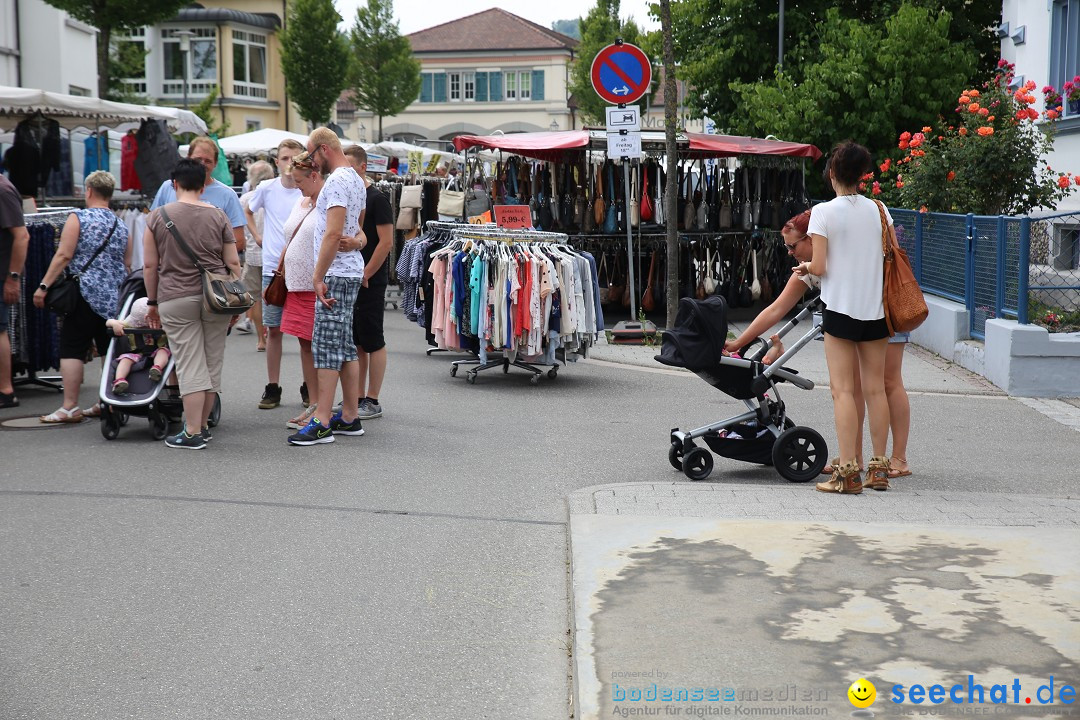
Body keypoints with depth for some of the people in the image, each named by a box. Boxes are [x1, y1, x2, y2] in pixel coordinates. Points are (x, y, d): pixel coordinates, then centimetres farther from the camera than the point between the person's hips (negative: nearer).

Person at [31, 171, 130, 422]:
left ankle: (69, 407, -5)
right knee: (109, 349, 9)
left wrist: (44, 286, -9)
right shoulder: (121, 225, 12)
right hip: (115, 298, 6)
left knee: (72, 348, -2)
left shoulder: (78, 218, -4)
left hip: (86, 294, -5)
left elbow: (64, 255, -12)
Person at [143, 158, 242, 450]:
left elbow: (149, 266, 2)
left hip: (176, 300, -2)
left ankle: (192, 433, -4)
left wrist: (152, 302, 12)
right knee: (213, 364, 11)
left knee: (190, 367, -2)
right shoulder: (218, 216, 4)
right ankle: (202, 425, 19)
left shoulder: (158, 217, 0)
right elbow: (233, 264, 3)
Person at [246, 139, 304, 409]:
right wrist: (257, 237, 7)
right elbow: (247, 212, 20)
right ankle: (272, 388, 12)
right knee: (273, 329, 5)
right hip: (272, 268, 2)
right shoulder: (266, 189, 3)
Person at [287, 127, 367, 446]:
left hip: (336, 274, -10)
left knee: (327, 346, -9)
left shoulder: (337, 181, -15)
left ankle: (322, 423, -9)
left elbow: (333, 232, -22)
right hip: (351, 272, 10)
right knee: (345, 346, 12)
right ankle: (350, 417, 17)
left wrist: (318, 277, -20)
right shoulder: (356, 180, 18)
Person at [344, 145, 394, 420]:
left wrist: (365, 275, -15)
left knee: (372, 342, -2)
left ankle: (372, 401, 4)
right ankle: (357, 397, 20)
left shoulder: (376, 199, -9)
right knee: (354, 341, 12)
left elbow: (386, 242, -14)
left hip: (370, 282, -8)